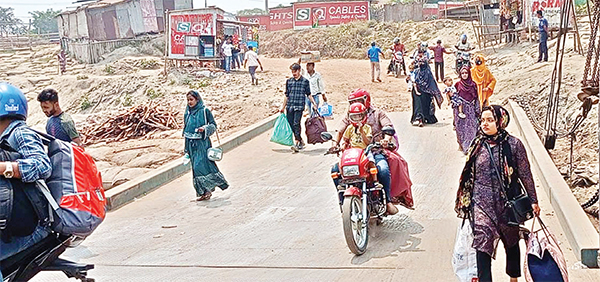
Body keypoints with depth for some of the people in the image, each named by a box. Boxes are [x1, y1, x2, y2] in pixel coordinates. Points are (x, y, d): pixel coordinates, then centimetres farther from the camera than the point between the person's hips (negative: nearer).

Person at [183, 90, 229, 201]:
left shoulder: (205, 111, -3)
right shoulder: (187, 113, 12)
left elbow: (214, 125, 0)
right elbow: (185, 130, 17)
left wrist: (205, 128, -21)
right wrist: (186, 148, 16)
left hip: (202, 143, -5)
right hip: (191, 144, 5)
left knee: (200, 166, -13)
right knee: (196, 168, 5)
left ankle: (206, 190, -1)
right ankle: (203, 191, 12)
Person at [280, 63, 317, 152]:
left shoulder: (305, 81, 4)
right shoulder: (289, 81, 13)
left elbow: (308, 94, 10)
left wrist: (313, 103, 2)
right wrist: (283, 107, 18)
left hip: (299, 106, -4)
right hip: (289, 106, 4)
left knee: (296, 124, -16)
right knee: (291, 124, 4)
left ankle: (297, 143, -14)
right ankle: (301, 141, 20)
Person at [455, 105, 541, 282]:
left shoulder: (514, 144, -7)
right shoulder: (478, 145, 0)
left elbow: (525, 175, -2)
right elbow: (470, 175, 8)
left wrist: (533, 200, 0)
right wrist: (465, 201, 12)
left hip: (507, 202, -1)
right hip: (481, 202, 1)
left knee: (511, 242, 16)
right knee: (483, 244, -7)